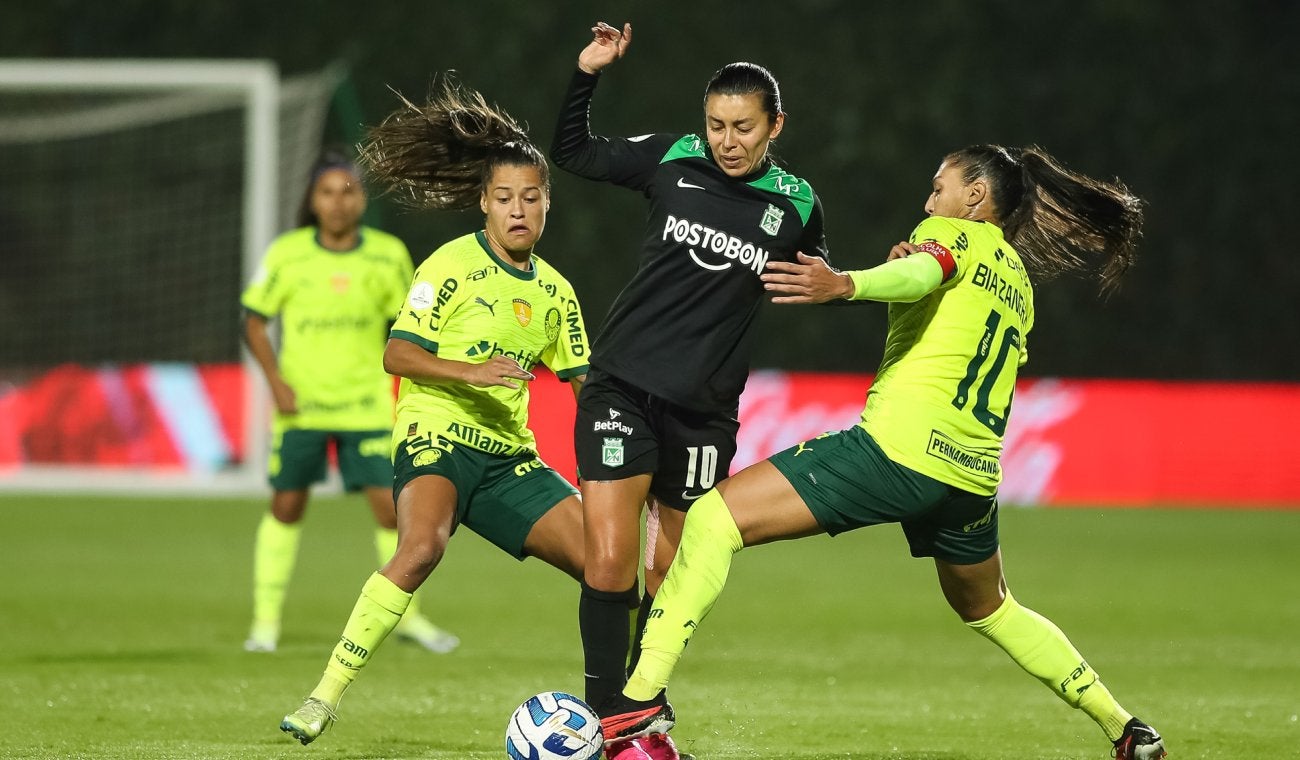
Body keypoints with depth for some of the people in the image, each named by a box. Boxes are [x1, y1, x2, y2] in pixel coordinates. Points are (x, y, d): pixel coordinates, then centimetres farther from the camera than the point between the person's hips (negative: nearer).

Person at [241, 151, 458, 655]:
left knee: (392, 508, -5)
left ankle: (407, 614, 11)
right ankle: (266, 620, 17)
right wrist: (276, 381, -10)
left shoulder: (388, 254, -3)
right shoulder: (286, 254, -6)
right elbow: (255, 321, 3)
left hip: (366, 405, 0)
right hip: (300, 405, 0)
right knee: (286, 506, 6)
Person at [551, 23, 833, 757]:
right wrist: (586, 75, -2)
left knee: (668, 572, 11)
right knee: (610, 562, -13)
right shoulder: (671, 160, -3)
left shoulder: (796, 204, -1)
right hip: (623, 389, -1)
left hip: (703, 412, 1)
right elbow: (574, 153, 11)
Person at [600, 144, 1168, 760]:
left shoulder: (957, 232, 4)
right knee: (988, 609, 34)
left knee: (713, 518, -8)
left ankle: (640, 707, -22)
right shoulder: (1019, 284, 26)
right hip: (974, 474, 8)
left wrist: (844, 284, -39)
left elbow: (927, 270, -20)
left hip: (899, 448, -8)